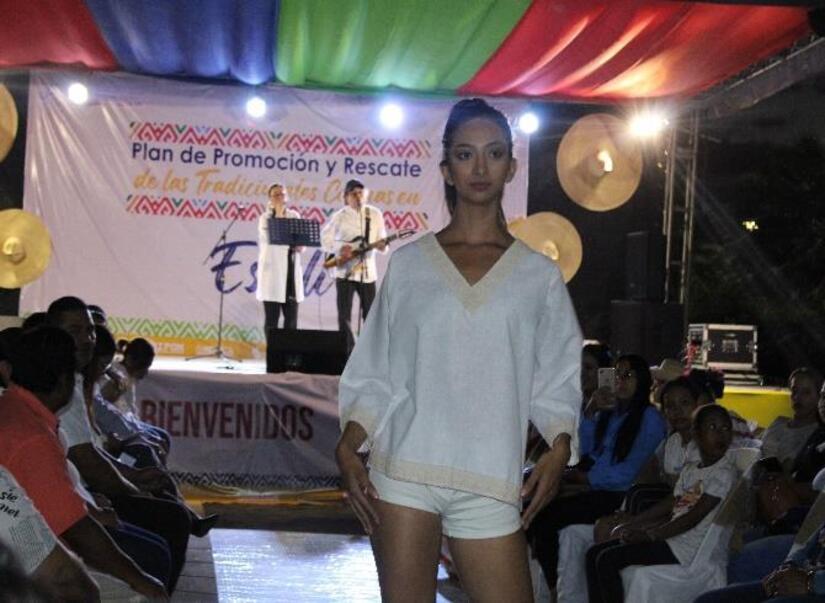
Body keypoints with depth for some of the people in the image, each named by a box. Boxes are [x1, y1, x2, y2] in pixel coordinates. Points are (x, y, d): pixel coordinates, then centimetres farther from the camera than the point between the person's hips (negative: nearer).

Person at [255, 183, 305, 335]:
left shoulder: (294, 216, 14)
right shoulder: (265, 218, 3)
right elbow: (271, 237, -15)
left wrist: (299, 246, -12)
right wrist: (278, 215, -9)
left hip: (291, 269, 4)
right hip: (272, 269, -4)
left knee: (291, 317, 1)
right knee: (271, 317, -3)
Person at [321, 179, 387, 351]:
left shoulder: (375, 214, 7)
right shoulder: (339, 217, -1)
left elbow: (381, 240, 10)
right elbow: (324, 239, 1)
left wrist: (381, 245, -13)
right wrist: (340, 248, -16)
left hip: (368, 272, 2)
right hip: (345, 271, -2)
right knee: (344, 315, -3)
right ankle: (348, 352, 2)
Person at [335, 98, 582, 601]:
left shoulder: (539, 275, 11)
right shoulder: (408, 264, 9)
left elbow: (556, 383, 9)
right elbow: (374, 376, 9)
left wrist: (559, 448, -8)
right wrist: (347, 448, -4)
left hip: (489, 483, 1)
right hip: (404, 470, 0)